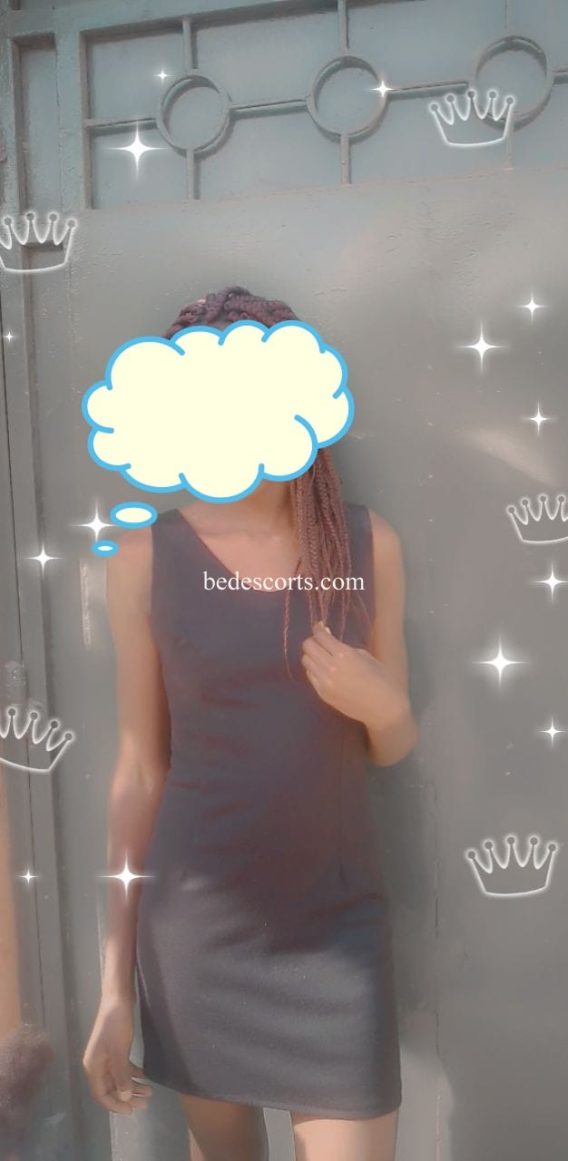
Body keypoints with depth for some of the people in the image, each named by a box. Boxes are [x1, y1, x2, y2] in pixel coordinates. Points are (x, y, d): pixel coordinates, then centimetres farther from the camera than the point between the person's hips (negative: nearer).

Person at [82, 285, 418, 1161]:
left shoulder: (368, 544, -3)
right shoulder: (147, 554, -7)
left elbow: (394, 748, 5)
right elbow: (140, 769, -3)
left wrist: (381, 704, -18)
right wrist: (116, 979, 0)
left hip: (338, 922, 1)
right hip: (193, 923, 0)